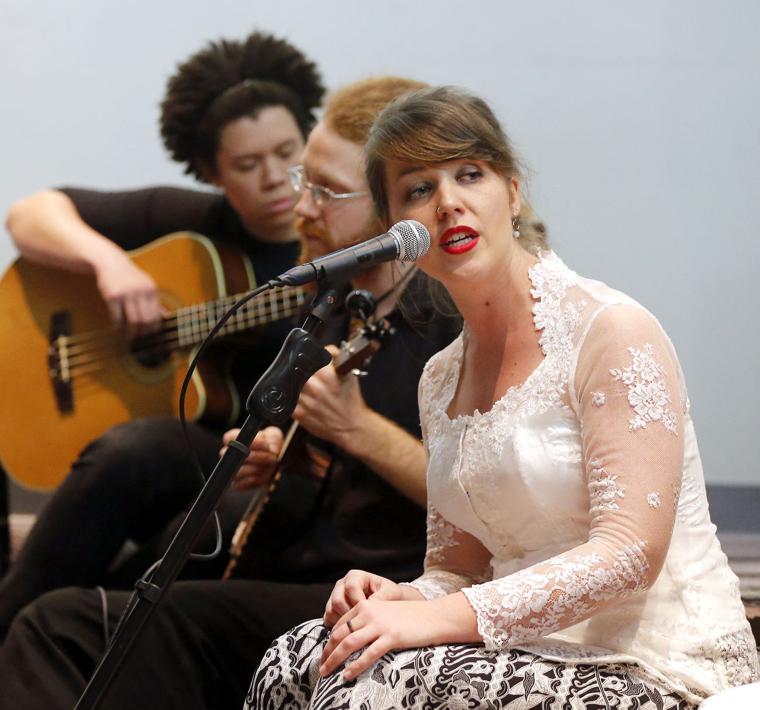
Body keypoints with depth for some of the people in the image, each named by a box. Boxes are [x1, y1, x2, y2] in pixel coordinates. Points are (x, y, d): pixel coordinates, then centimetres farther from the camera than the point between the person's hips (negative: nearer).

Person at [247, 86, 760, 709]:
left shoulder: (613, 331, -10)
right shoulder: (442, 378, 14)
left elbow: (630, 553, -19)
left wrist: (445, 616, -25)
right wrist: (403, 599, -7)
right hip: (543, 652, 7)